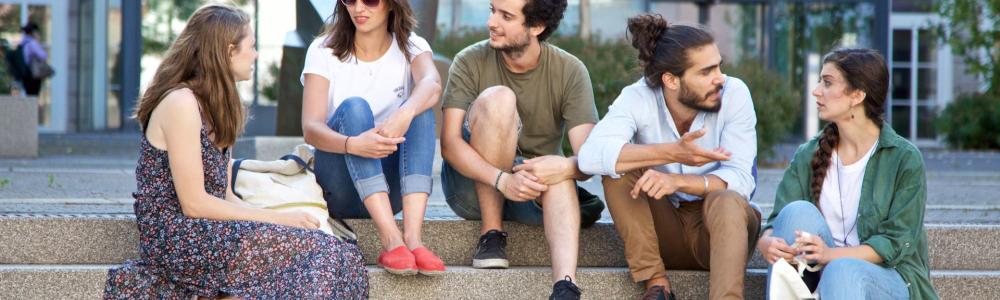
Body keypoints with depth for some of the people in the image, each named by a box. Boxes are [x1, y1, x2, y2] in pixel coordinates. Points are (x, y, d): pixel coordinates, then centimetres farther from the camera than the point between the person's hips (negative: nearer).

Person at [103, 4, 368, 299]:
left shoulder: (213, 106, 17)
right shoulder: (181, 103, -12)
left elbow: (224, 196, 12)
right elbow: (194, 203, -16)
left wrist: (277, 219, -4)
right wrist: (278, 219, -12)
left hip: (203, 233, 9)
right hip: (176, 239, -9)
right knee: (319, 254, -21)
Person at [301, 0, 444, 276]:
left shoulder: (411, 48, 3)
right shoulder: (324, 51, -2)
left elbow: (432, 85, -22)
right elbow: (310, 129, -16)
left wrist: (404, 114, -46)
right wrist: (353, 144, -39)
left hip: (391, 185, 1)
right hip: (340, 189, -1)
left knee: (420, 108, -23)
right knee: (353, 106, -27)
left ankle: (413, 237, -40)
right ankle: (391, 240, -44)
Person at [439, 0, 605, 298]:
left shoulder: (570, 72, -10)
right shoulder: (471, 62, -11)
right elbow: (449, 143, -21)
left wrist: (565, 167, -43)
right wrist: (503, 181, -38)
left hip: (533, 190, 1)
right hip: (474, 183, -1)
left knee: (559, 172, -34)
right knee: (498, 98, -26)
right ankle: (491, 233, -21)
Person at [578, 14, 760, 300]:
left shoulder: (734, 94, -15)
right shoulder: (638, 98, -15)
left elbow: (740, 179, -22)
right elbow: (591, 155, -32)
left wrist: (679, 181, -39)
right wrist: (671, 153, -40)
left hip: (719, 226, -1)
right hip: (662, 229, 2)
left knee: (726, 200, -34)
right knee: (619, 168, -23)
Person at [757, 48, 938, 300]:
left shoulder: (904, 159, -4)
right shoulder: (807, 156, 10)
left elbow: (897, 243, -10)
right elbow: (779, 221, -1)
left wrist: (831, 254, -25)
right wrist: (766, 242, -27)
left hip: (889, 276, -4)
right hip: (823, 274, 4)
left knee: (842, 271, -38)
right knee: (798, 211, -23)